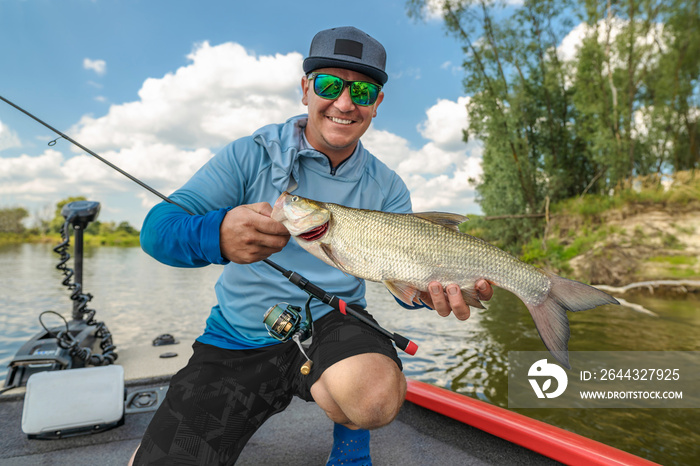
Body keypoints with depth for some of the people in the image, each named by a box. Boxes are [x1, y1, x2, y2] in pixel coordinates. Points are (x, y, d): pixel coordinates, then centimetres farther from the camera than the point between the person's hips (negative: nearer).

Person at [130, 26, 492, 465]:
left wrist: (434, 286, -31)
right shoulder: (252, 154, -6)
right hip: (236, 341, 0)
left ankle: (351, 429, 6)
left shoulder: (386, 188, 1)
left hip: (330, 325, 1)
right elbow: (156, 228, -14)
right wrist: (217, 236, -36)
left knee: (375, 396, -31)